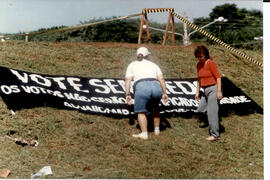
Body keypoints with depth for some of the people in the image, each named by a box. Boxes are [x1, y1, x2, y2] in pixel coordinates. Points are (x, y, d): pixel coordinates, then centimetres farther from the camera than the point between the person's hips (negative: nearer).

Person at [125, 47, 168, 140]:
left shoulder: (132, 65, 23)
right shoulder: (153, 64, 29)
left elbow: (128, 80, 8)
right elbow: (161, 79, 16)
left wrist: (127, 94, 4)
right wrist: (164, 93, 14)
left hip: (141, 87, -3)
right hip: (156, 87, 3)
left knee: (141, 111, 9)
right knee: (155, 109, 25)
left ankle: (144, 134, 0)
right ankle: (157, 130, 34)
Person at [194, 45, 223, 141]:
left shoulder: (211, 63, -13)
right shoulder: (199, 64, 10)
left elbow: (218, 77, -15)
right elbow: (199, 79, 18)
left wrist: (219, 91, -21)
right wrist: (197, 92, 16)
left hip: (213, 89, -8)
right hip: (206, 90, 8)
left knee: (212, 112, -8)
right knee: (201, 109, 9)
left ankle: (215, 135, -1)